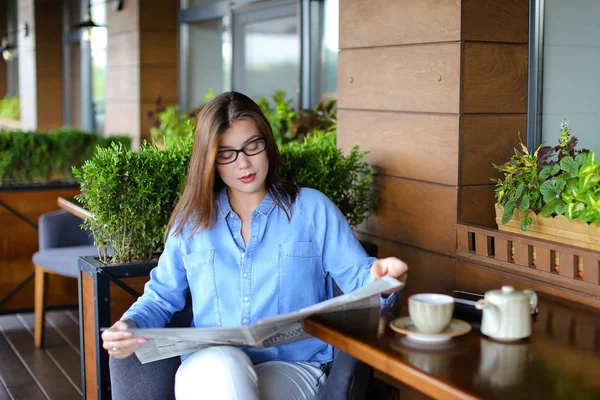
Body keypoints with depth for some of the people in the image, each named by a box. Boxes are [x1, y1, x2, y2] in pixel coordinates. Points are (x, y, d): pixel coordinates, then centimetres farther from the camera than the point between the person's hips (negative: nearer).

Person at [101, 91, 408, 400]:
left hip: (293, 367, -1)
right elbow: (161, 297, 17)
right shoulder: (191, 221, 15)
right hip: (209, 370, 2)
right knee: (221, 365, -35)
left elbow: (356, 277, 5)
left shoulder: (312, 208, 9)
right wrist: (129, 327, -5)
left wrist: (378, 278, -20)